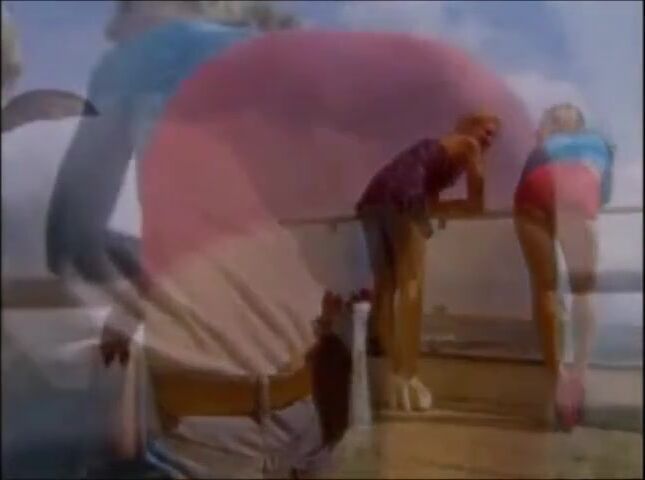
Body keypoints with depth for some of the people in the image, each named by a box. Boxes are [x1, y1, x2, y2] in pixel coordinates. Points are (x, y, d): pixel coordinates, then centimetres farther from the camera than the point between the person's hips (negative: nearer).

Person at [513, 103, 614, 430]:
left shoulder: (542, 148, 40)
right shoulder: (600, 143, 38)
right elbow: (604, 194, 31)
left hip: (533, 192, 2)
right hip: (576, 193, -1)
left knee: (544, 287, 9)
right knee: (583, 288, 5)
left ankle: (557, 373, 3)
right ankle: (578, 372, -13)